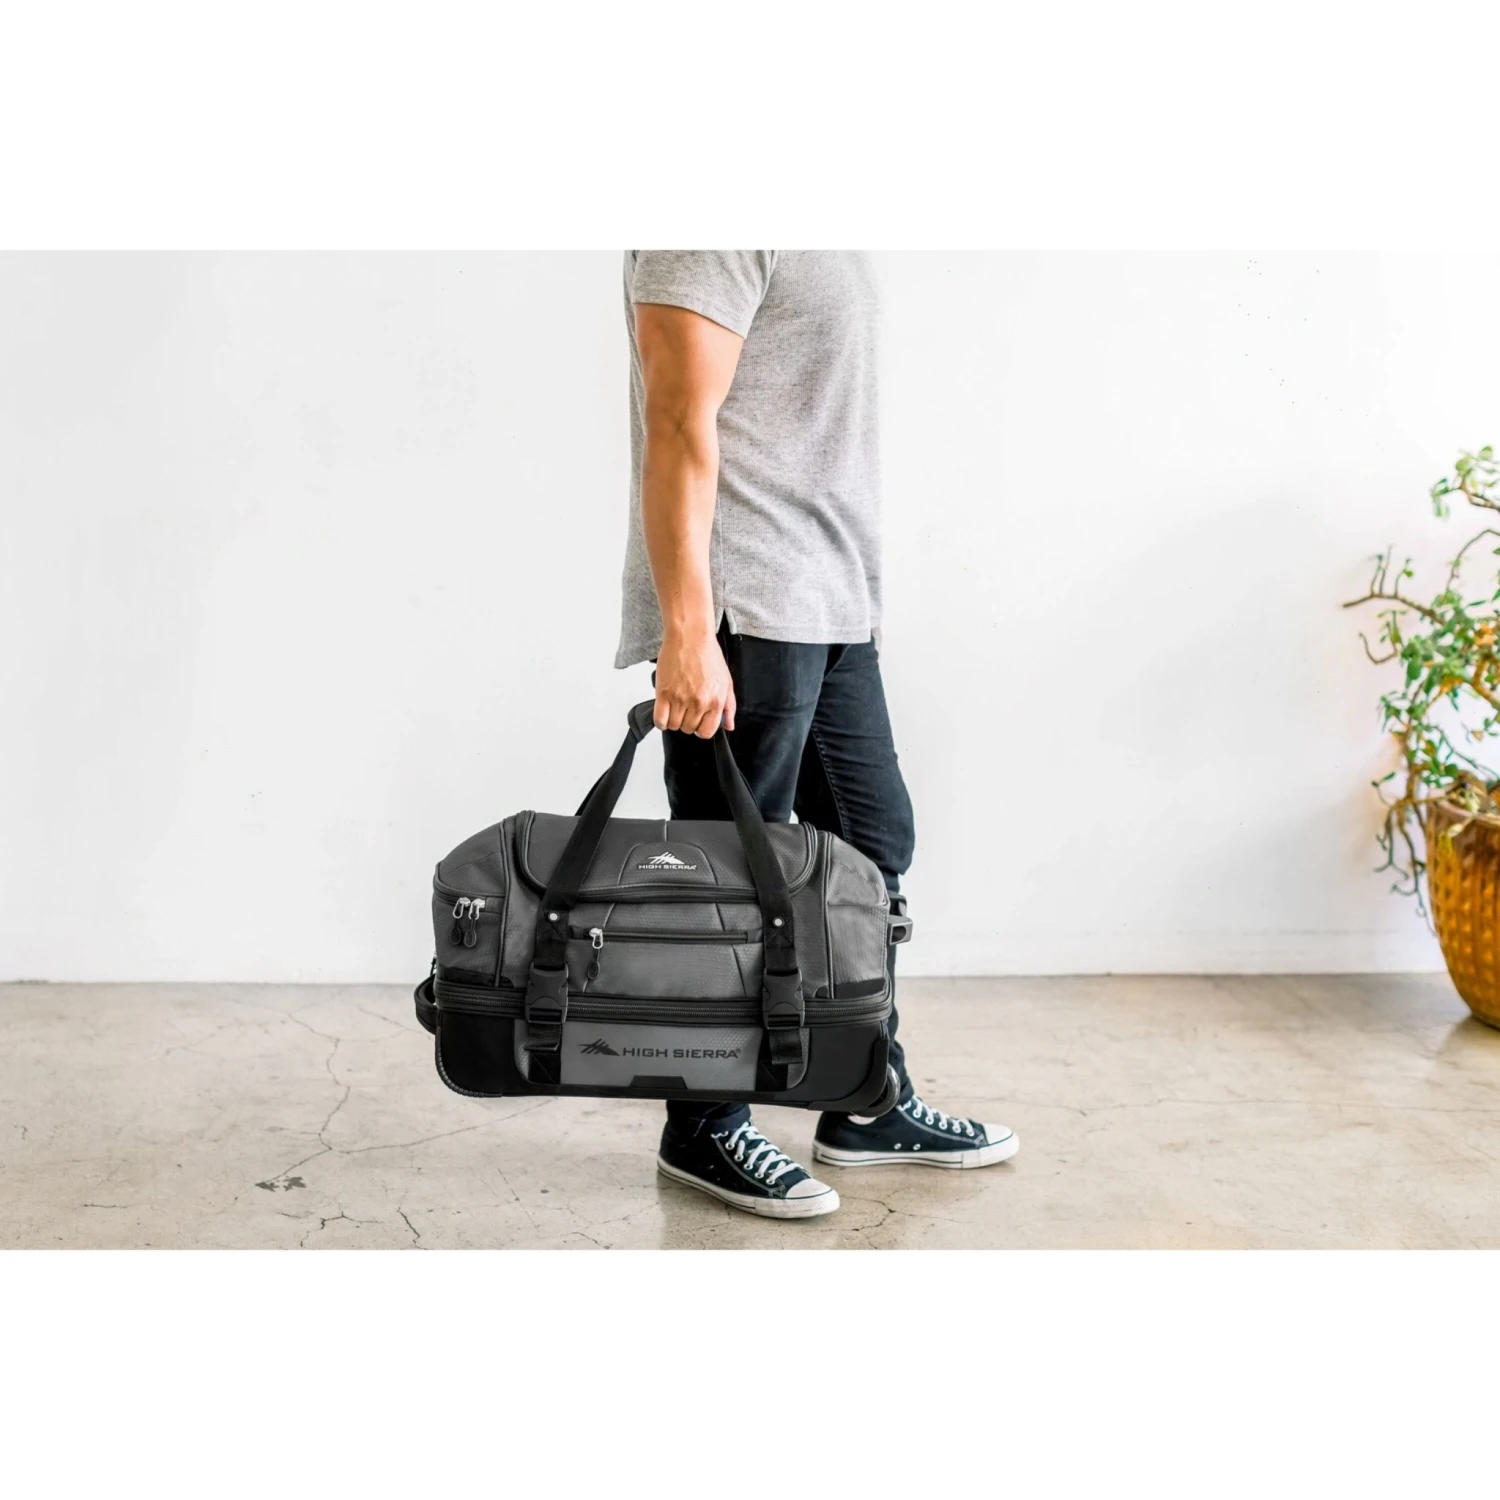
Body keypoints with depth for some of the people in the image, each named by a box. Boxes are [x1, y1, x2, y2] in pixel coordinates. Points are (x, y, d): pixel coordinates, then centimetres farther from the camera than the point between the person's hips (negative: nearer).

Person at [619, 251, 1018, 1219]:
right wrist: (687, 631, -24)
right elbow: (680, 425, -20)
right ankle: (704, 1131, 16)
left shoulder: (828, 248, 18)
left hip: (830, 608, 10)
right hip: (743, 616, -10)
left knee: (873, 849, 14)